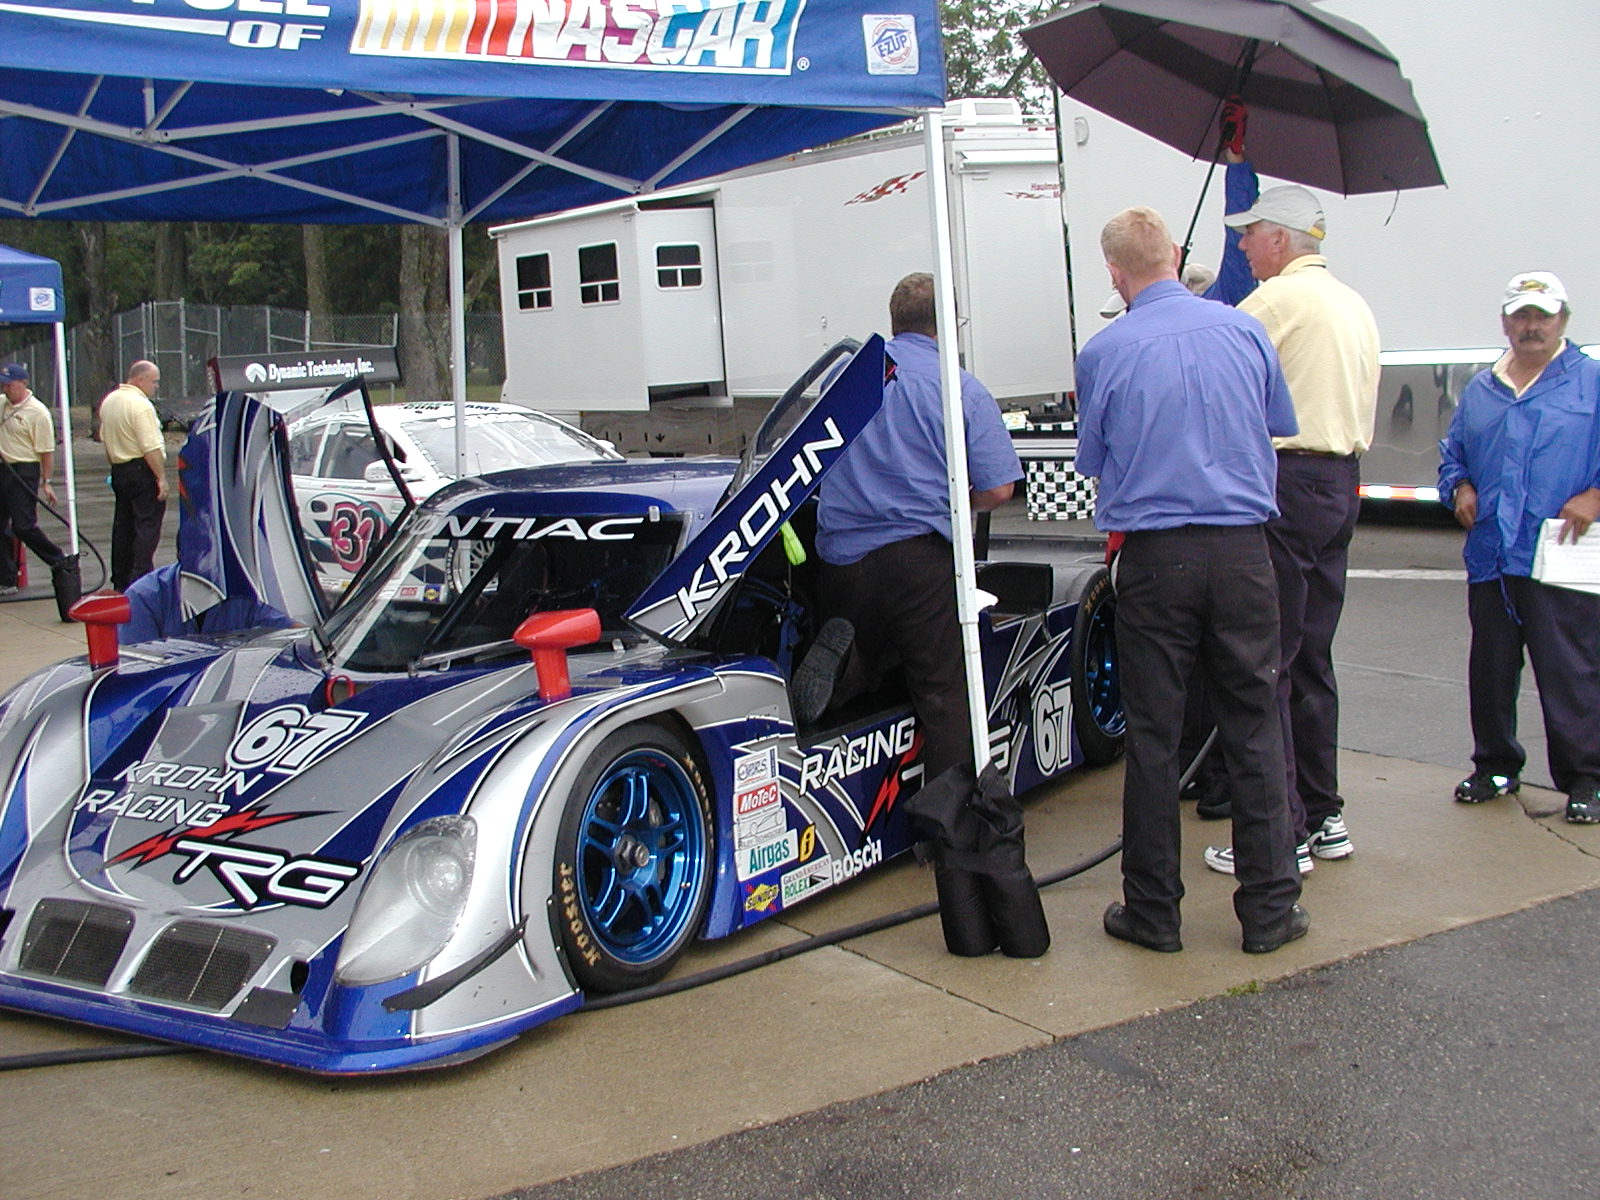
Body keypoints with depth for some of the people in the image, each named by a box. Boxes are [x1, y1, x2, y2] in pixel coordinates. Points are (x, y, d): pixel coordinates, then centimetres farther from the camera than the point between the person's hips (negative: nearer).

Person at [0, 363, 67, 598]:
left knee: (24, 526, -11)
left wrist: (46, 482, -14)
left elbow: (47, 451, -12)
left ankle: (62, 563, 6)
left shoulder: (37, 412, -11)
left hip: (25, 472, -7)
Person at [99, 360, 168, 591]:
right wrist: (161, 478, -19)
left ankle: (120, 581, 20)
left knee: (123, 526, 14)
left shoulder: (109, 401, 12)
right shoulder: (141, 405, -17)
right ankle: (140, 578, -14)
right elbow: (151, 448, -21)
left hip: (119, 469, 9)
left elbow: (104, 438, 20)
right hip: (142, 471, -9)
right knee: (147, 526, -8)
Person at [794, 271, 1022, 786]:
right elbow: (997, 490, -4)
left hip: (839, 552, 4)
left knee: (864, 664, 24)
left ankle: (836, 649, -8)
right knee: (944, 691, 3)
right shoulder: (964, 390, 0)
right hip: (918, 556, -4)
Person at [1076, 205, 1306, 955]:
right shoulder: (1243, 330, 2)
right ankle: (1269, 907, 14)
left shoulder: (1104, 352, -5)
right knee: (1254, 727, 9)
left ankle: (1152, 911, 15)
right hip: (1241, 551, 2)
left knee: (1153, 736, 7)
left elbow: (1092, 462, 5)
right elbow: (1280, 424, 17)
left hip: (1154, 556, -2)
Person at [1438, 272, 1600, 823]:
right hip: (1490, 557, 5)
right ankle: (1495, 765, 25)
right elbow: (1452, 454, 26)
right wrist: (1460, 488, 6)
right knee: (1490, 670, 11)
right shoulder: (1479, 390, 17)